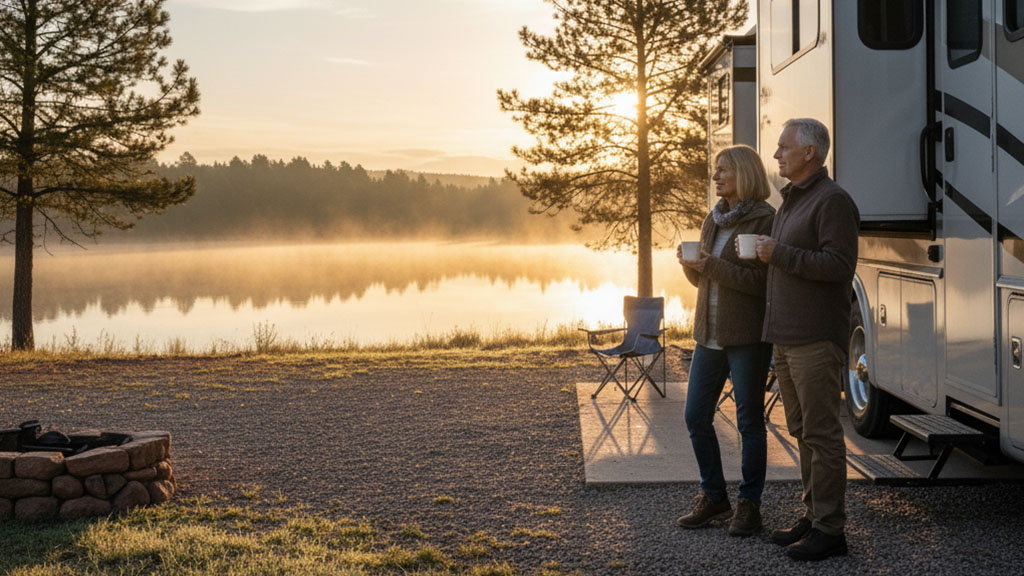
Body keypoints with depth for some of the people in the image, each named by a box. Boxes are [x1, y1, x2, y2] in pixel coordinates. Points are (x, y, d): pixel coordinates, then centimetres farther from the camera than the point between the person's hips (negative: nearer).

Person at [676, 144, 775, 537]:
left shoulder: (765, 221, -9)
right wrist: (691, 263, -3)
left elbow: (761, 281, -16)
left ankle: (749, 504, 12)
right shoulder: (713, 220, 13)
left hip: (748, 336, -7)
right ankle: (713, 497, 22)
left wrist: (713, 265, -22)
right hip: (709, 335, 7)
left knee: (749, 421, 1)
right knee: (696, 418, 8)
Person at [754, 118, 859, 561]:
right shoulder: (789, 203, 19)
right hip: (787, 339, 10)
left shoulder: (833, 201, -10)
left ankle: (829, 530, -2)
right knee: (803, 431, 12)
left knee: (822, 433, -6)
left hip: (817, 340, -9)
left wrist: (779, 254, -17)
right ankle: (813, 517, 20)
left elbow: (839, 264, -20)